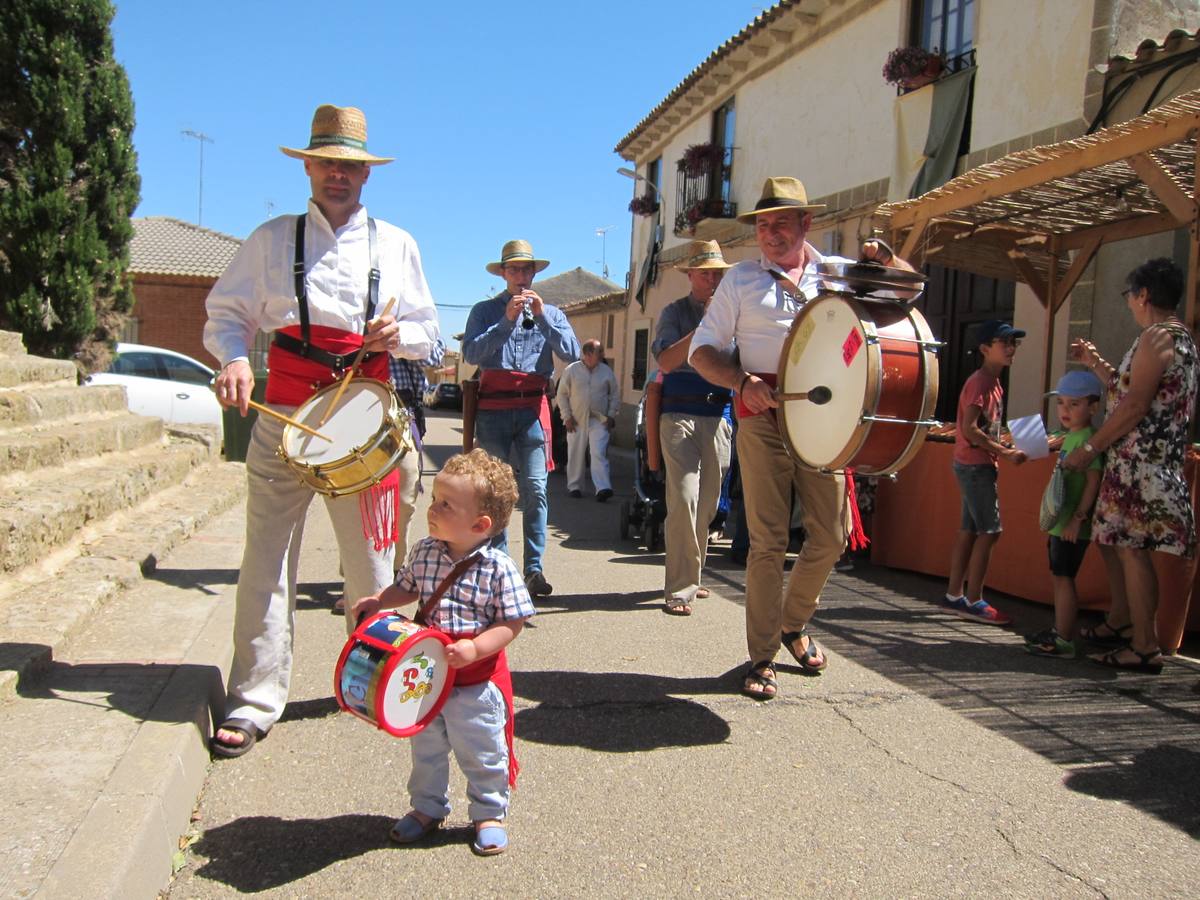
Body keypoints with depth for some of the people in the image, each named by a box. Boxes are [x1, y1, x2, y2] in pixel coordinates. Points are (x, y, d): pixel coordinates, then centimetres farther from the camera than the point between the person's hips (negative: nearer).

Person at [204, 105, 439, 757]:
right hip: (286, 415, 0)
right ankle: (255, 700, 8)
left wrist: (399, 335, -6)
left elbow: (429, 331, 16)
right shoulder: (272, 239, 12)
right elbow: (226, 313, 11)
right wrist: (234, 358, -10)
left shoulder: (395, 244, 14)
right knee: (267, 556, -2)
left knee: (371, 557, 5)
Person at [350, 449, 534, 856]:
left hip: (478, 679, -5)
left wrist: (475, 648, -28)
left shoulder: (498, 567, -20)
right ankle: (427, 808, 44)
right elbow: (407, 587, 14)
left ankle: (489, 814, 34)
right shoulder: (424, 552, -4)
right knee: (426, 748, 22)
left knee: (482, 753, 11)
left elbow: (512, 622, -17)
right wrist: (376, 602, -3)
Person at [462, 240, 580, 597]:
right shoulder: (485, 310, 11)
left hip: (533, 408, 0)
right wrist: (506, 320, -13)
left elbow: (572, 353, -1)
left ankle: (534, 568, -5)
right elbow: (471, 353, -6)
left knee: (535, 489, -8)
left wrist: (542, 316, -9)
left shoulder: (550, 313, 16)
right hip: (493, 408, 0)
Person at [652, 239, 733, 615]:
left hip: (718, 418, 5)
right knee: (684, 498, -14)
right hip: (680, 415, -4)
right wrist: (705, 326, -15)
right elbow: (666, 361, -10)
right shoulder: (675, 312, 5)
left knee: (708, 503, 9)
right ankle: (679, 589, -9)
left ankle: (690, 577, 23)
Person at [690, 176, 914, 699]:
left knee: (832, 533, 3)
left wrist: (885, 258, -6)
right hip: (764, 416, -2)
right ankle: (762, 657, 7)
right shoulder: (741, 279, 8)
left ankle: (794, 622, 29)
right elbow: (702, 351, 6)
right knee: (768, 539, -5)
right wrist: (743, 381, -13)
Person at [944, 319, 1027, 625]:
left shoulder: (994, 384, 15)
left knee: (969, 529, 10)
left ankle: (954, 595, 16)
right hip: (975, 465, -10)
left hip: (977, 465, 10)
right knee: (989, 531, -7)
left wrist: (1005, 447, 6)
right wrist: (1005, 453, -20)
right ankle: (973, 602, -1)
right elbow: (969, 430, -23)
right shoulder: (980, 382, -15)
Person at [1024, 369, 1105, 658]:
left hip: (1073, 526, -10)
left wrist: (1079, 516, -24)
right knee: (1060, 577, 16)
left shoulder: (1087, 438, -15)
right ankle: (1058, 631, 27)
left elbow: (1093, 480, -21)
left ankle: (1064, 641, -1)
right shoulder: (1070, 437, 15)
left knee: (1064, 578, -6)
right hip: (1060, 523, 10)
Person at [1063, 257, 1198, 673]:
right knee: (1124, 547, 17)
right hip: (1156, 463, 10)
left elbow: (1135, 405, -19)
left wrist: (1090, 448, -15)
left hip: (1140, 463, -10)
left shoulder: (1157, 336, -13)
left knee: (1132, 550, -7)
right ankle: (1118, 623, 28)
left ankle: (1145, 649, -4)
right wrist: (1095, 363, 28)